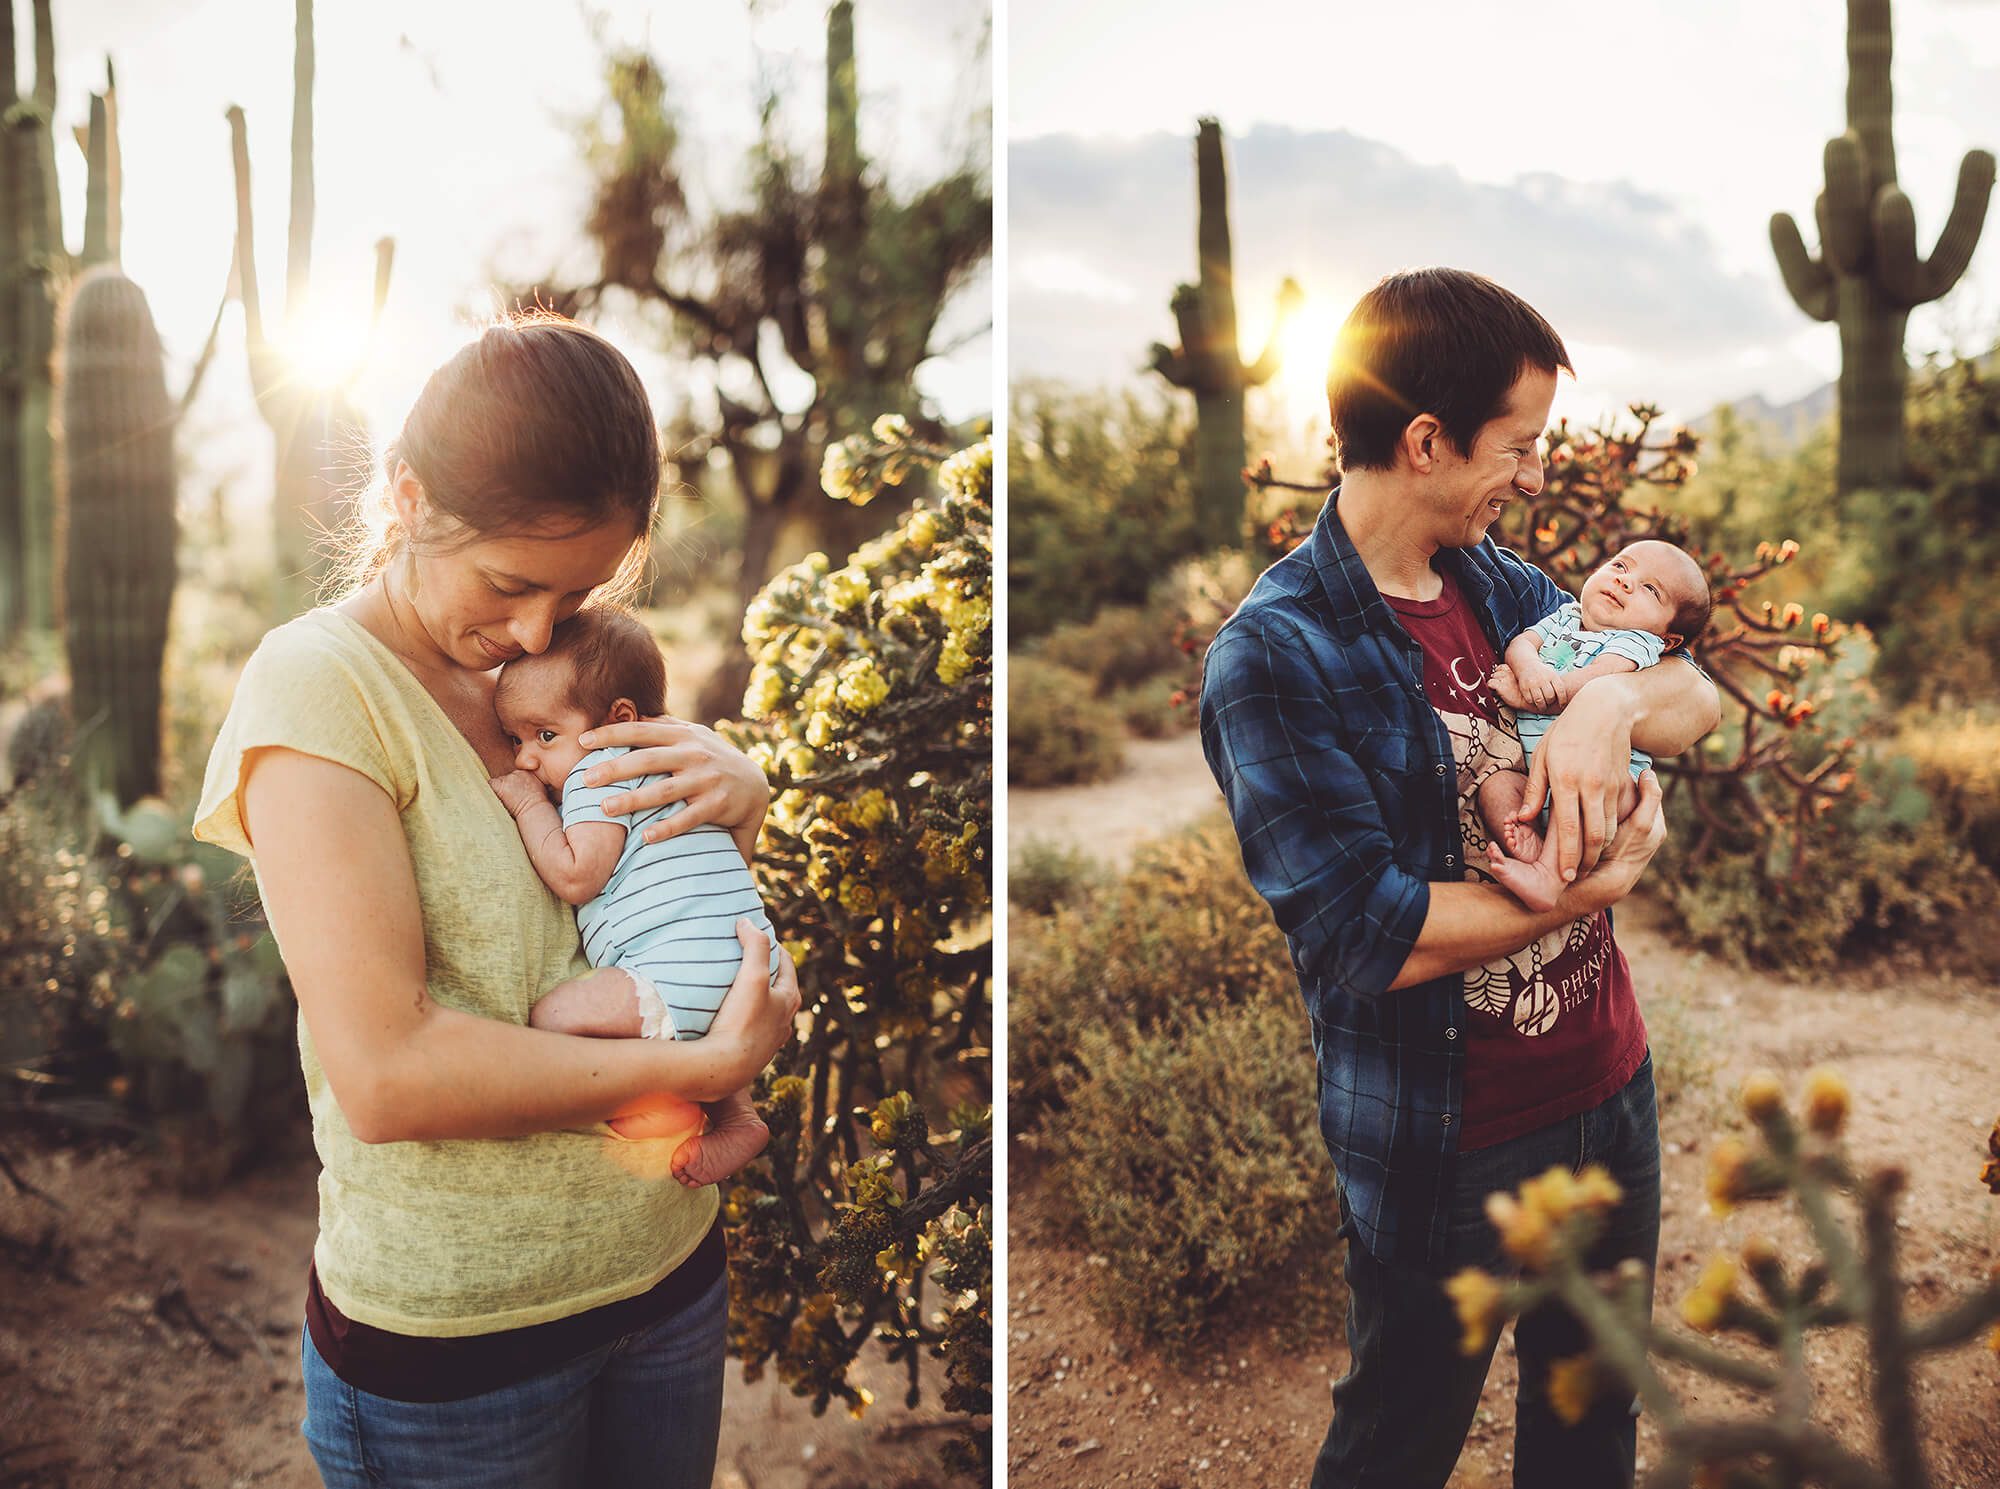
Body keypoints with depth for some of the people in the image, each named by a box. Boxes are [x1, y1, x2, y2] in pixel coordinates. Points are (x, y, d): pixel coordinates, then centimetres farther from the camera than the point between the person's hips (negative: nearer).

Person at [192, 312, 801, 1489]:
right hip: (448, 1334, -6)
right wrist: (701, 1065, -21)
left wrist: (740, 789, -7)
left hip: (668, 1259, 6)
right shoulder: (318, 684, -16)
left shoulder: (563, 666, 3)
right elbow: (384, 1072, -24)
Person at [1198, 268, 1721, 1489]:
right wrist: (1592, 889, -18)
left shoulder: (1507, 586, 2)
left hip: (1611, 1085, 7)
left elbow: (1704, 699, 4)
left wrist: (1614, 697, -19)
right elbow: (1364, 937, -27)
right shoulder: (1272, 656, -22)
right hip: (1447, 1150, -7)